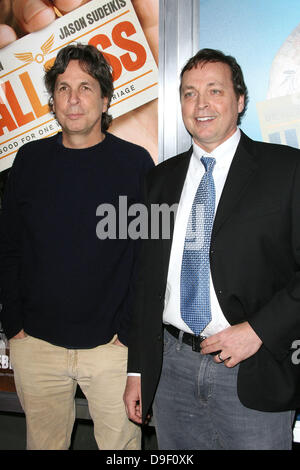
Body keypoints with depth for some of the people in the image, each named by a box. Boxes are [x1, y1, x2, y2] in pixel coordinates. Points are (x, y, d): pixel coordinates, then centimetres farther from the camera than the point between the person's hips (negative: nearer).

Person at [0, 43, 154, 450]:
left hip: (112, 345, -2)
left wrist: (131, 329, -9)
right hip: (34, 345, 3)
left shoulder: (135, 162, -4)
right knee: (44, 443, 18)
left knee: (120, 442, 12)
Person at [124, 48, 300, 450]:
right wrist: (137, 370, 10)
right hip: (173, 370, 4)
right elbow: (146, 279, 10)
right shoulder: (161, 179, 9)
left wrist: (259, 330, -15)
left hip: (253, 374, -3)